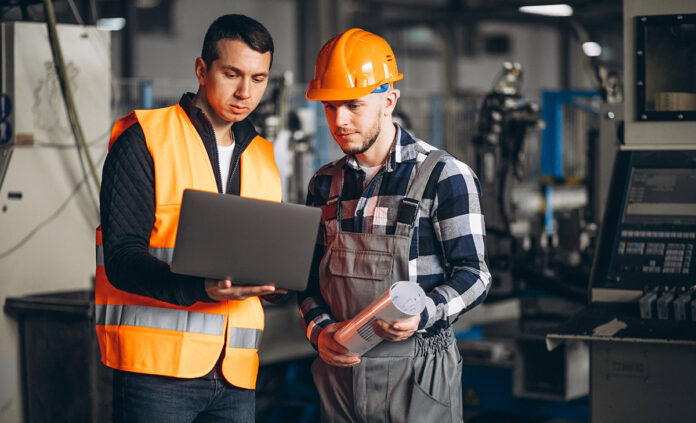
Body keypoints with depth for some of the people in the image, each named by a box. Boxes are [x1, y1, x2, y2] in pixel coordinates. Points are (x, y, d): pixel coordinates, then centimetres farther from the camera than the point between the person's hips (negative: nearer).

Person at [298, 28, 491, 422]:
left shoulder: (444, 176, -6)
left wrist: (423, 314, -23)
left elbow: (473, 274, -7)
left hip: (417, 374, -4)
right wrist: (319, 327, -4)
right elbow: (311, 274, 15)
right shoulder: (325, 184, 10)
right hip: (339, 367, 4)